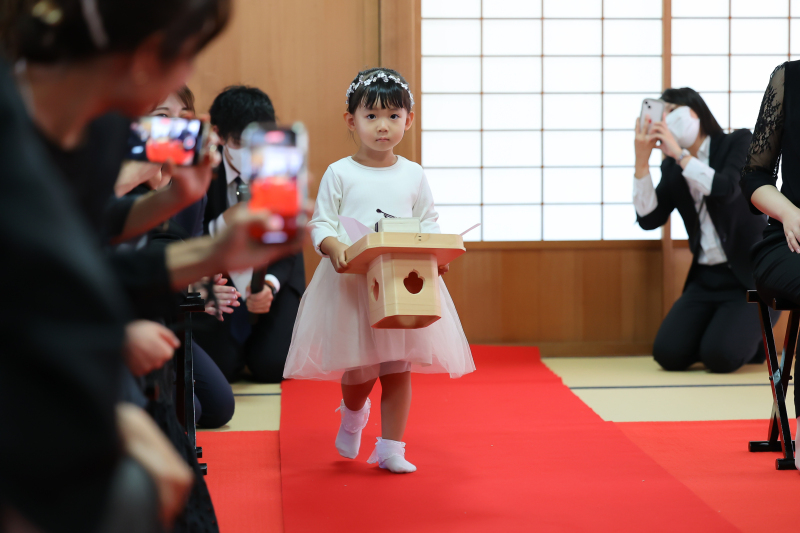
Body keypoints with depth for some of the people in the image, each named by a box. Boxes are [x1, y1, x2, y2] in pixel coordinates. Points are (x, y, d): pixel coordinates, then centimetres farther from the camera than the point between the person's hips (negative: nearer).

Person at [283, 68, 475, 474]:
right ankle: (353, 414, 37)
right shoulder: (339, 174, 0)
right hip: (351, 282, -2)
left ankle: (391, 448, 11)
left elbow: (429, 225, 10)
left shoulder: (413, 175, 7)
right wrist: (334, 247, -22)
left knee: (398, 367, 1)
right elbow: (320, 223, -1)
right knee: (359, 370, 2)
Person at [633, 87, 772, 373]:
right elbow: (649, 219, -4)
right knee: (668, 354, -14)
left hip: (752, 277, -5)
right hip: (706, 279, 5)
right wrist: (641, 161, -11)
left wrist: (679, 153, -20)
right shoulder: (672, 167, 9)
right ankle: (719, 330, 15)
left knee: (719, 357, -24)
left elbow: (726, 189, -22)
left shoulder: (739, 143, -3)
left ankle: (753, 337, 10)